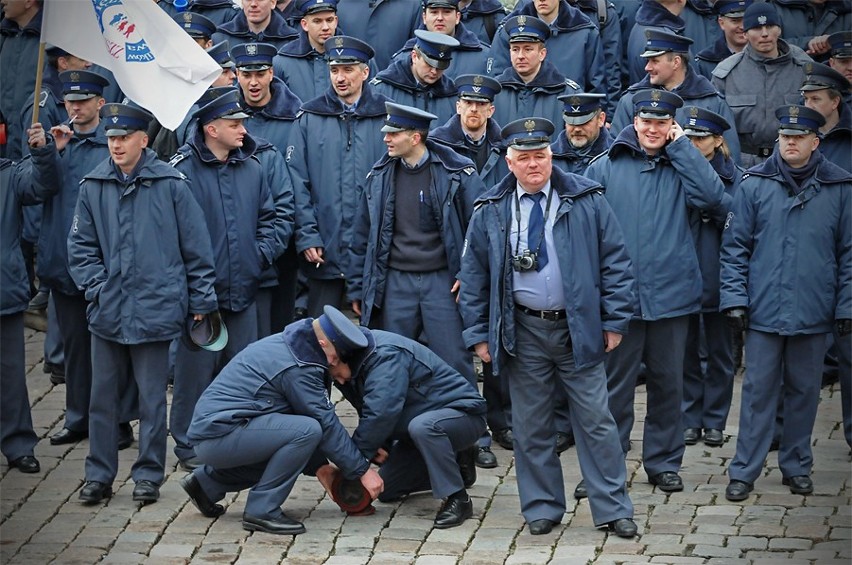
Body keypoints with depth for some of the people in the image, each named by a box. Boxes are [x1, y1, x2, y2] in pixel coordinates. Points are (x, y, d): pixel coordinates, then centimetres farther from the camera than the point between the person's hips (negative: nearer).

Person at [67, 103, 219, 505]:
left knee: (152, 396, 5)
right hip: (107, 310, 3)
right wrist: (96, 286, -3)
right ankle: (99, 475, 18)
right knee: (102, 395, 9)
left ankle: (149, 475, 15)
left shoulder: (170, 184, -5)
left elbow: (195, 246, 0)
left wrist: (201, 299, 1)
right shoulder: (93, 187, 3)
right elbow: (80, 246, 9)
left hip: (156, 307, -3)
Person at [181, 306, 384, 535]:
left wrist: (320, 466, 13)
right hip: (219, 434, -10)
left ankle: (207, 482, 23)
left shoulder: (293, 345, 12)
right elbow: (326, 424, -14)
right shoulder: (296, 368, -18)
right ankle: (262, 511, -12)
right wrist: (363, 470, -7)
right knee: (307, 430, -22)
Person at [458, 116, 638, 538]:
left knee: (595, 421, 2)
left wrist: (614, 321, -3)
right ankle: (541, 508, 19)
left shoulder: (586, 201, 0)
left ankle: (613, 509, 7)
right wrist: (479, 334, 4)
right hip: (524, 333, 1)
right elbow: (474, 276, 8)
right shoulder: (491, 212, 3)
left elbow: (614, 262, 2)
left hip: (579, 328, -1)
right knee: (531, 425, 7)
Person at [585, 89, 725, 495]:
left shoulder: (681, 167, 6)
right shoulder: (605, 168, 2)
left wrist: (681, 147, -8)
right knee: (615, 385, 3)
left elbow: (712, 196, -14)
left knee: (668, 383, 10)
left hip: (671, 294, 2)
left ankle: (664, 462, 22)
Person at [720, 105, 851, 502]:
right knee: (758, 390, 3)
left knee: (804, 390, 11)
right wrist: (734, 298, -5)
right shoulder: (754, 184, -1)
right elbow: (735, 246, 2)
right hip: (764, 309, -1)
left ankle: (797, 466, 23)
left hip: (814, 313, 1)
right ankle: (744, 471, 8)